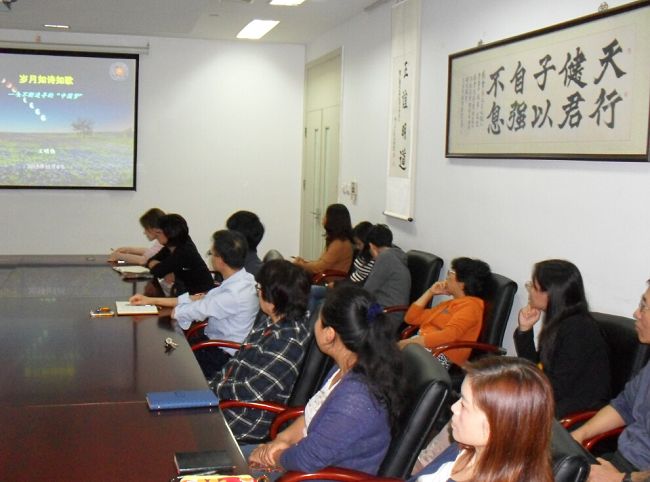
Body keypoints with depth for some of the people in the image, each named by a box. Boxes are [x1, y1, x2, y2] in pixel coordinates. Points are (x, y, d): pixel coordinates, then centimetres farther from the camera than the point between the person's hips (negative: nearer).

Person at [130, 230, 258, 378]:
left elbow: (195, 311, -21)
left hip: (223, 358, -8)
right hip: (217, 344, 8)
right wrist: (151, 300, 6)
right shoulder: (237, 280, -2)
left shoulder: (235, 294, -31)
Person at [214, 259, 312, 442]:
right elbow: (240, 361, 11)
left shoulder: (289, 342, -29)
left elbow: (251, 393, -25)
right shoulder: (269, 320, 0)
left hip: (248, 422, -9)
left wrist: (213, 388, -11)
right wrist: (213, 383, 1)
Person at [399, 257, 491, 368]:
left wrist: (409, 342, -21)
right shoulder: (449, 304, 24)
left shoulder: (470, 305, -5)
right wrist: (430, 292, 19)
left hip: (439, 354, -9)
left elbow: (447, 336, -21)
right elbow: (411, 318, 25)